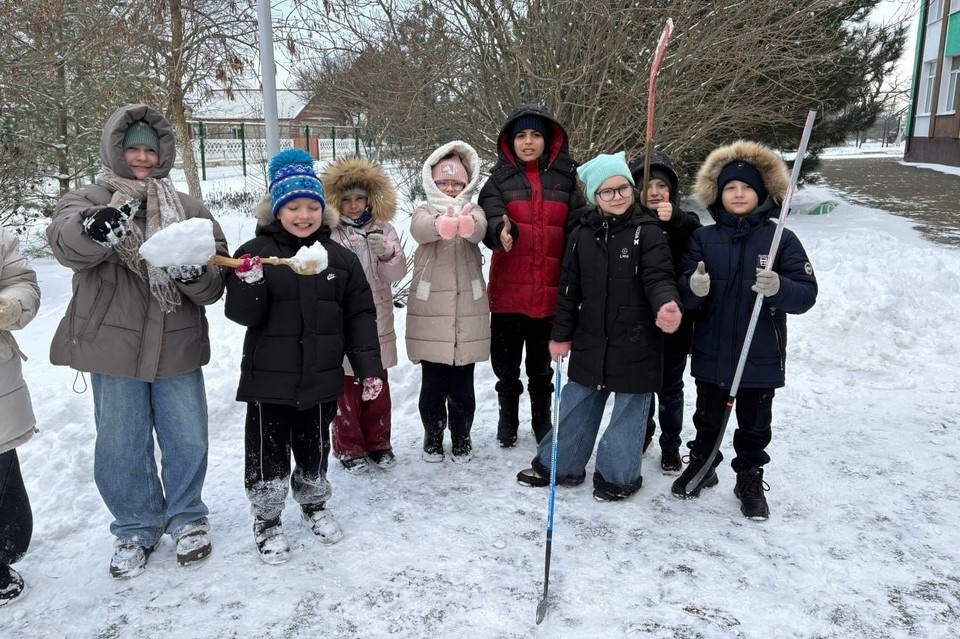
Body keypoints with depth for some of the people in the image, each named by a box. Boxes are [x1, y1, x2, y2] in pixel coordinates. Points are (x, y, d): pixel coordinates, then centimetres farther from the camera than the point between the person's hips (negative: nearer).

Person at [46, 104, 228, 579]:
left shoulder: (190, 210, 8)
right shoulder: (87, 200, 3)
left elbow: (214, 286, 1)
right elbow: (67, 245, -21)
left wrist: (195, 273, -22)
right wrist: (95, 228, -44)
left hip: (177, 348, 1)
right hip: (113, 348, -1)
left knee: (187, 442, 9)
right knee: (121, 448, 10)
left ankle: (186, 517, 32)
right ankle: (136, 527, 30)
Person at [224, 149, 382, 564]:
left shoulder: (340, 257, 1)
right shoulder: (256, 252, -6)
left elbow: (360, 315, 3)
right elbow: (243, 315, -10)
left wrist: (369, 367, 0)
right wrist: (248, 283, -30)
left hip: (321, 376, 3)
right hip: (269, 377, -2)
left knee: (314, 448, 18)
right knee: (268, 451, 8)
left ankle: (314, 506, 40)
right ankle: (266, 520, 27)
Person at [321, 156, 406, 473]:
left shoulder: (383, 229, 5)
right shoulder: (329, 233, -4)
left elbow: (397, 272, -3)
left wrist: (386, 253, -23)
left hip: (377, 321, 3)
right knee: (346, 387, 5)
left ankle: (378, 443, 28)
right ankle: (349, 447, 20)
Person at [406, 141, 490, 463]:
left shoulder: (473, 212, 6)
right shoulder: (425, 212, 4)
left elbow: (479, 230, -20)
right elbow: (421, 230, -22)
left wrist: (466, 225, -47)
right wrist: (442, 225, -48)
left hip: (467, 313, 1)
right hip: (430, 312, 0)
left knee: (462, 384, 9)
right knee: (433, 383, 8)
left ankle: (461, 436, 27)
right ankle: (433, 435, 26)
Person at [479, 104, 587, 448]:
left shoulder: (564, 178, 4)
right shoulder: (500, 179, 1)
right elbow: (491, 217, -17)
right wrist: (503, 230, -40)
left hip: (549, 291, 0)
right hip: (508, 290, 0)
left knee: (542, 365, 15)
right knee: (505, 362, 13)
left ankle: (542, 419, 34)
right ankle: (508, 418, 33)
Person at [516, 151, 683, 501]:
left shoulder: (647, 231, -8)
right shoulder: (583, 234, 3)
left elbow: (659, 277, -17)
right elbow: (570, 287, 8)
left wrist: (666, 305, -39)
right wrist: (561, 334, 9)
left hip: (635, 342, -3)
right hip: (591, 341, 4)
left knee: (629, 407, 9)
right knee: (577, 403, 15)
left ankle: (618, 475, 26)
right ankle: (558, 464, 30)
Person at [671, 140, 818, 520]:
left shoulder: (781, 239, -5)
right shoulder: (702, 239, 0)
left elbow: (807, 293, -10)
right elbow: (685, 294, -3)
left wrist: (779, 288, -31)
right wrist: (693, 287, -27)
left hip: (761, 357, -1)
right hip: (711, 353, 2)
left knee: (754, 425, 13)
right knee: (707, 418, 19)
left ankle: (750, 480, 32)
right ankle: (701, 465, 40)